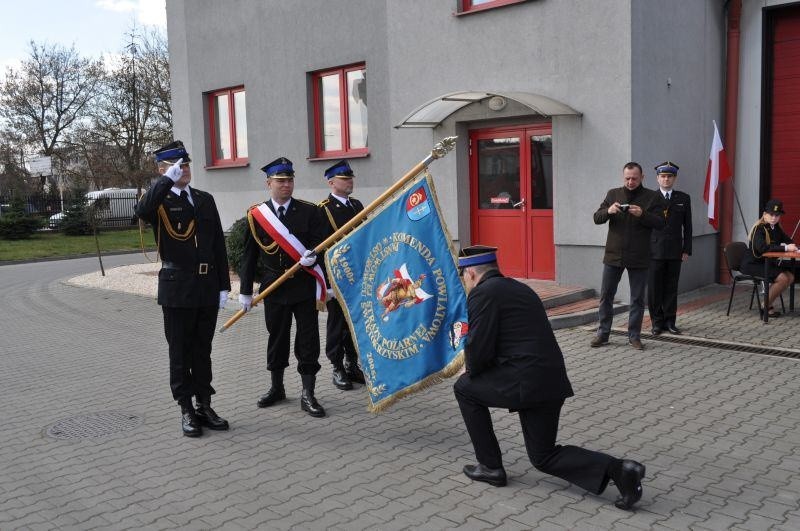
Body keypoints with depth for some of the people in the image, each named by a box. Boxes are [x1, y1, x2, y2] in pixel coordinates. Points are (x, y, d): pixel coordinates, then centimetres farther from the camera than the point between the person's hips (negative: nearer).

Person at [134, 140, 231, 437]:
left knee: (203, 350, 13)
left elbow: (219, 245, 10)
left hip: (207, 288, 4)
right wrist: (168, 180, -27)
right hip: (177, 289, -4)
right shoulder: (159, 201, -2)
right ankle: (187, 410, 17)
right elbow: (142, 211, -30)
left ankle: (205, 406, 24)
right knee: (180, 352, 6)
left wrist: (223, 286, 6)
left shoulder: (205, 199, 11)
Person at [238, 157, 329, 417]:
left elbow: (321, 242, 0)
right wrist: (246, 291, 6)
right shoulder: (255, 215, 3)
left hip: (305, 286, -1)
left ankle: (308, 394, 9)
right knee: (277, 337, 12)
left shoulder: (309, 211, 1)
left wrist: (313, 254, -23)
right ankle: (276, 388, 30)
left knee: (308, 339, 0)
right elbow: (249, 256, 6)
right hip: (274, 287, 1)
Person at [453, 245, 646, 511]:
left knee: (464, 388, 16)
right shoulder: (519, 288, 21)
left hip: (526, 383, -8)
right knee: (543, 456, 19)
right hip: (552, 381, 9)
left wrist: (471, 372, 10)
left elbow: (479, 351, -11)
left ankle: (490, 466, 20)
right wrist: (477, 368, 24)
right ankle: (616, 469, 2)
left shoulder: (482, 293, -6)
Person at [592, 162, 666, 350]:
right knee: (606, 296, 5)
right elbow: (597, 218, 3)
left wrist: (642, 214, -22)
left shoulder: (653, 197, 1)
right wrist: (608, 211, -18)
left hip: (639, 257, -1)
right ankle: (603, 334, 15)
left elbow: (660, 223, -6)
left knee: (637, 299, 6)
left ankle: (634, 336, 17)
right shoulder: (613, 194, 7)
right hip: (613, 255, 2)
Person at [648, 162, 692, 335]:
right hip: (654, 250, -2)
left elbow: (687, 226, 9)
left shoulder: (683, 198, 9)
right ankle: (657, 322, 10)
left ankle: (669, 321, 15)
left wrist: (687, 250, 3)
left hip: (675, 251, 2)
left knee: (671, 288, 6)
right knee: (654, 288, 0)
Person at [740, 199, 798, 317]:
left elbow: (787, 241, 9)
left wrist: (792, 246, -16)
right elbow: (762, 248, -32)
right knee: (782, 278, -20)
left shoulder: (776, 228, 9)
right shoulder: (759, 228, -17)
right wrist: (785, 248, -31)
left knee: (790, 276, -6)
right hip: (752, 264, -9)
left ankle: (767, 302, 4)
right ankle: (766, 306, -3)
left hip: (765, 263, 9)